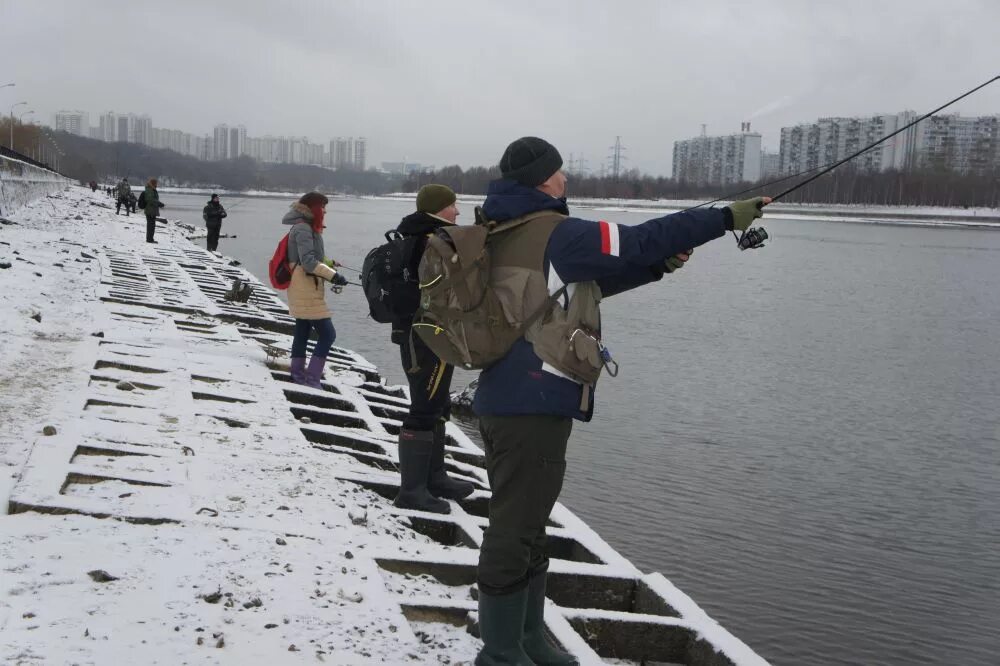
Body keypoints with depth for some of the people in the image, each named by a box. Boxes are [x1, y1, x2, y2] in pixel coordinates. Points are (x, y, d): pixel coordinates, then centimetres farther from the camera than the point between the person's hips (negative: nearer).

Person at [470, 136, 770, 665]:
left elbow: (586, 280, 19)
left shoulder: (506, 234, 14)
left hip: (507, 401, 10)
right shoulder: (554, 233, -13)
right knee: (515, 532, -1)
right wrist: (725, 217, -9)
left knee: (523, 527, 17)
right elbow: (633, 242, -16)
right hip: (535, 405, -10)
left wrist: (657, 266, 11)